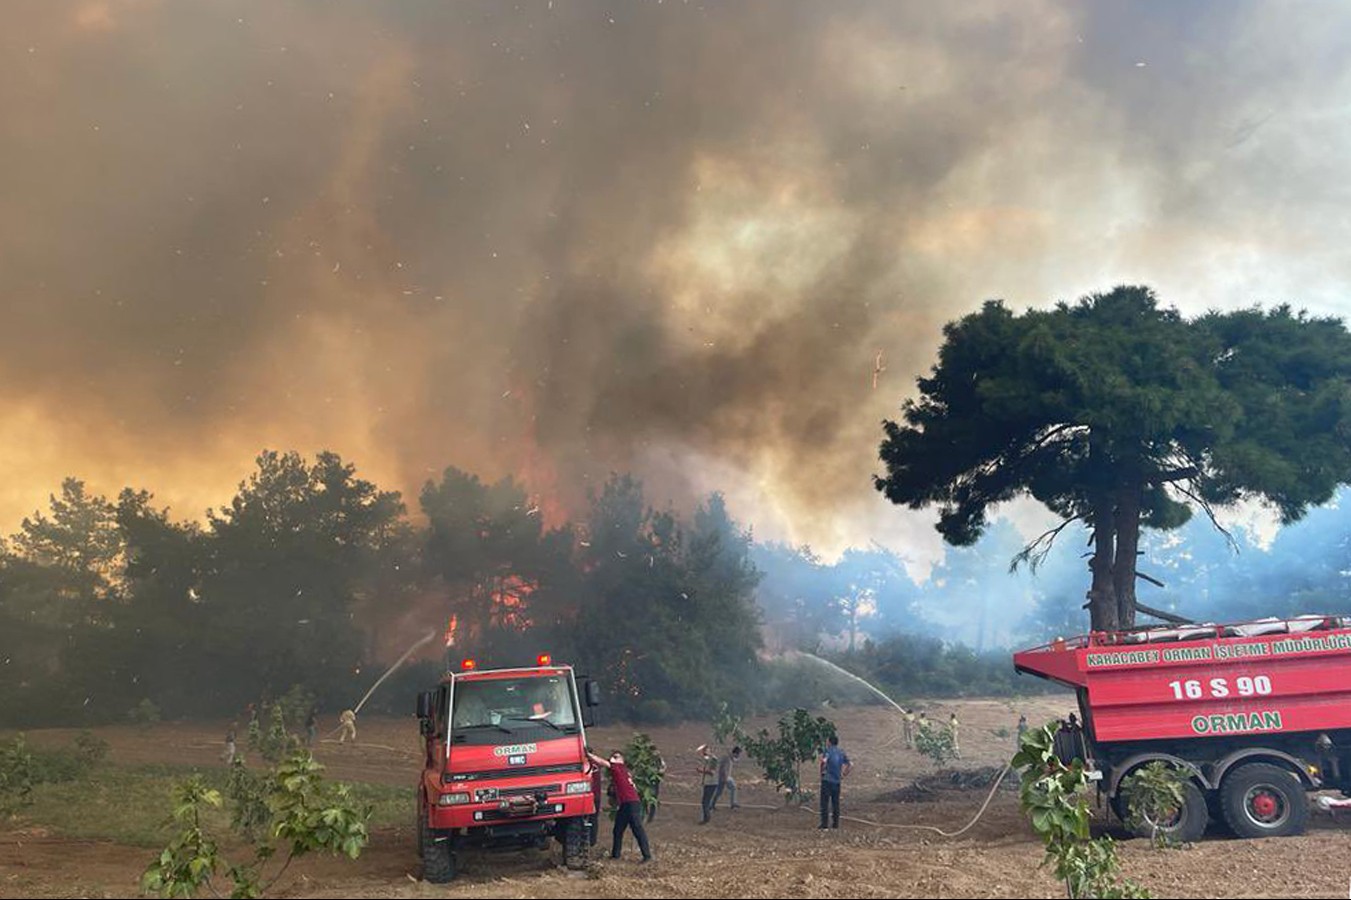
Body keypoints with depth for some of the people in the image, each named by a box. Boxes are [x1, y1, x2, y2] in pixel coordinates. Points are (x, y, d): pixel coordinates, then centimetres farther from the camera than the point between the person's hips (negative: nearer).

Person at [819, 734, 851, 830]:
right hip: (837, 781, 5)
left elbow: (824, 761, -26)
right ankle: (835, 823, 13)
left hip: (827, 780, -5)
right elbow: (851, 765, 8)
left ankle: (824, 823, -2)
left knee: (824, 803, 0)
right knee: (836, 803, 12)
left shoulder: (827, 751, -7)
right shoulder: (842, 753, 10)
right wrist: (843, 774, 11)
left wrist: (822, 771, -11)